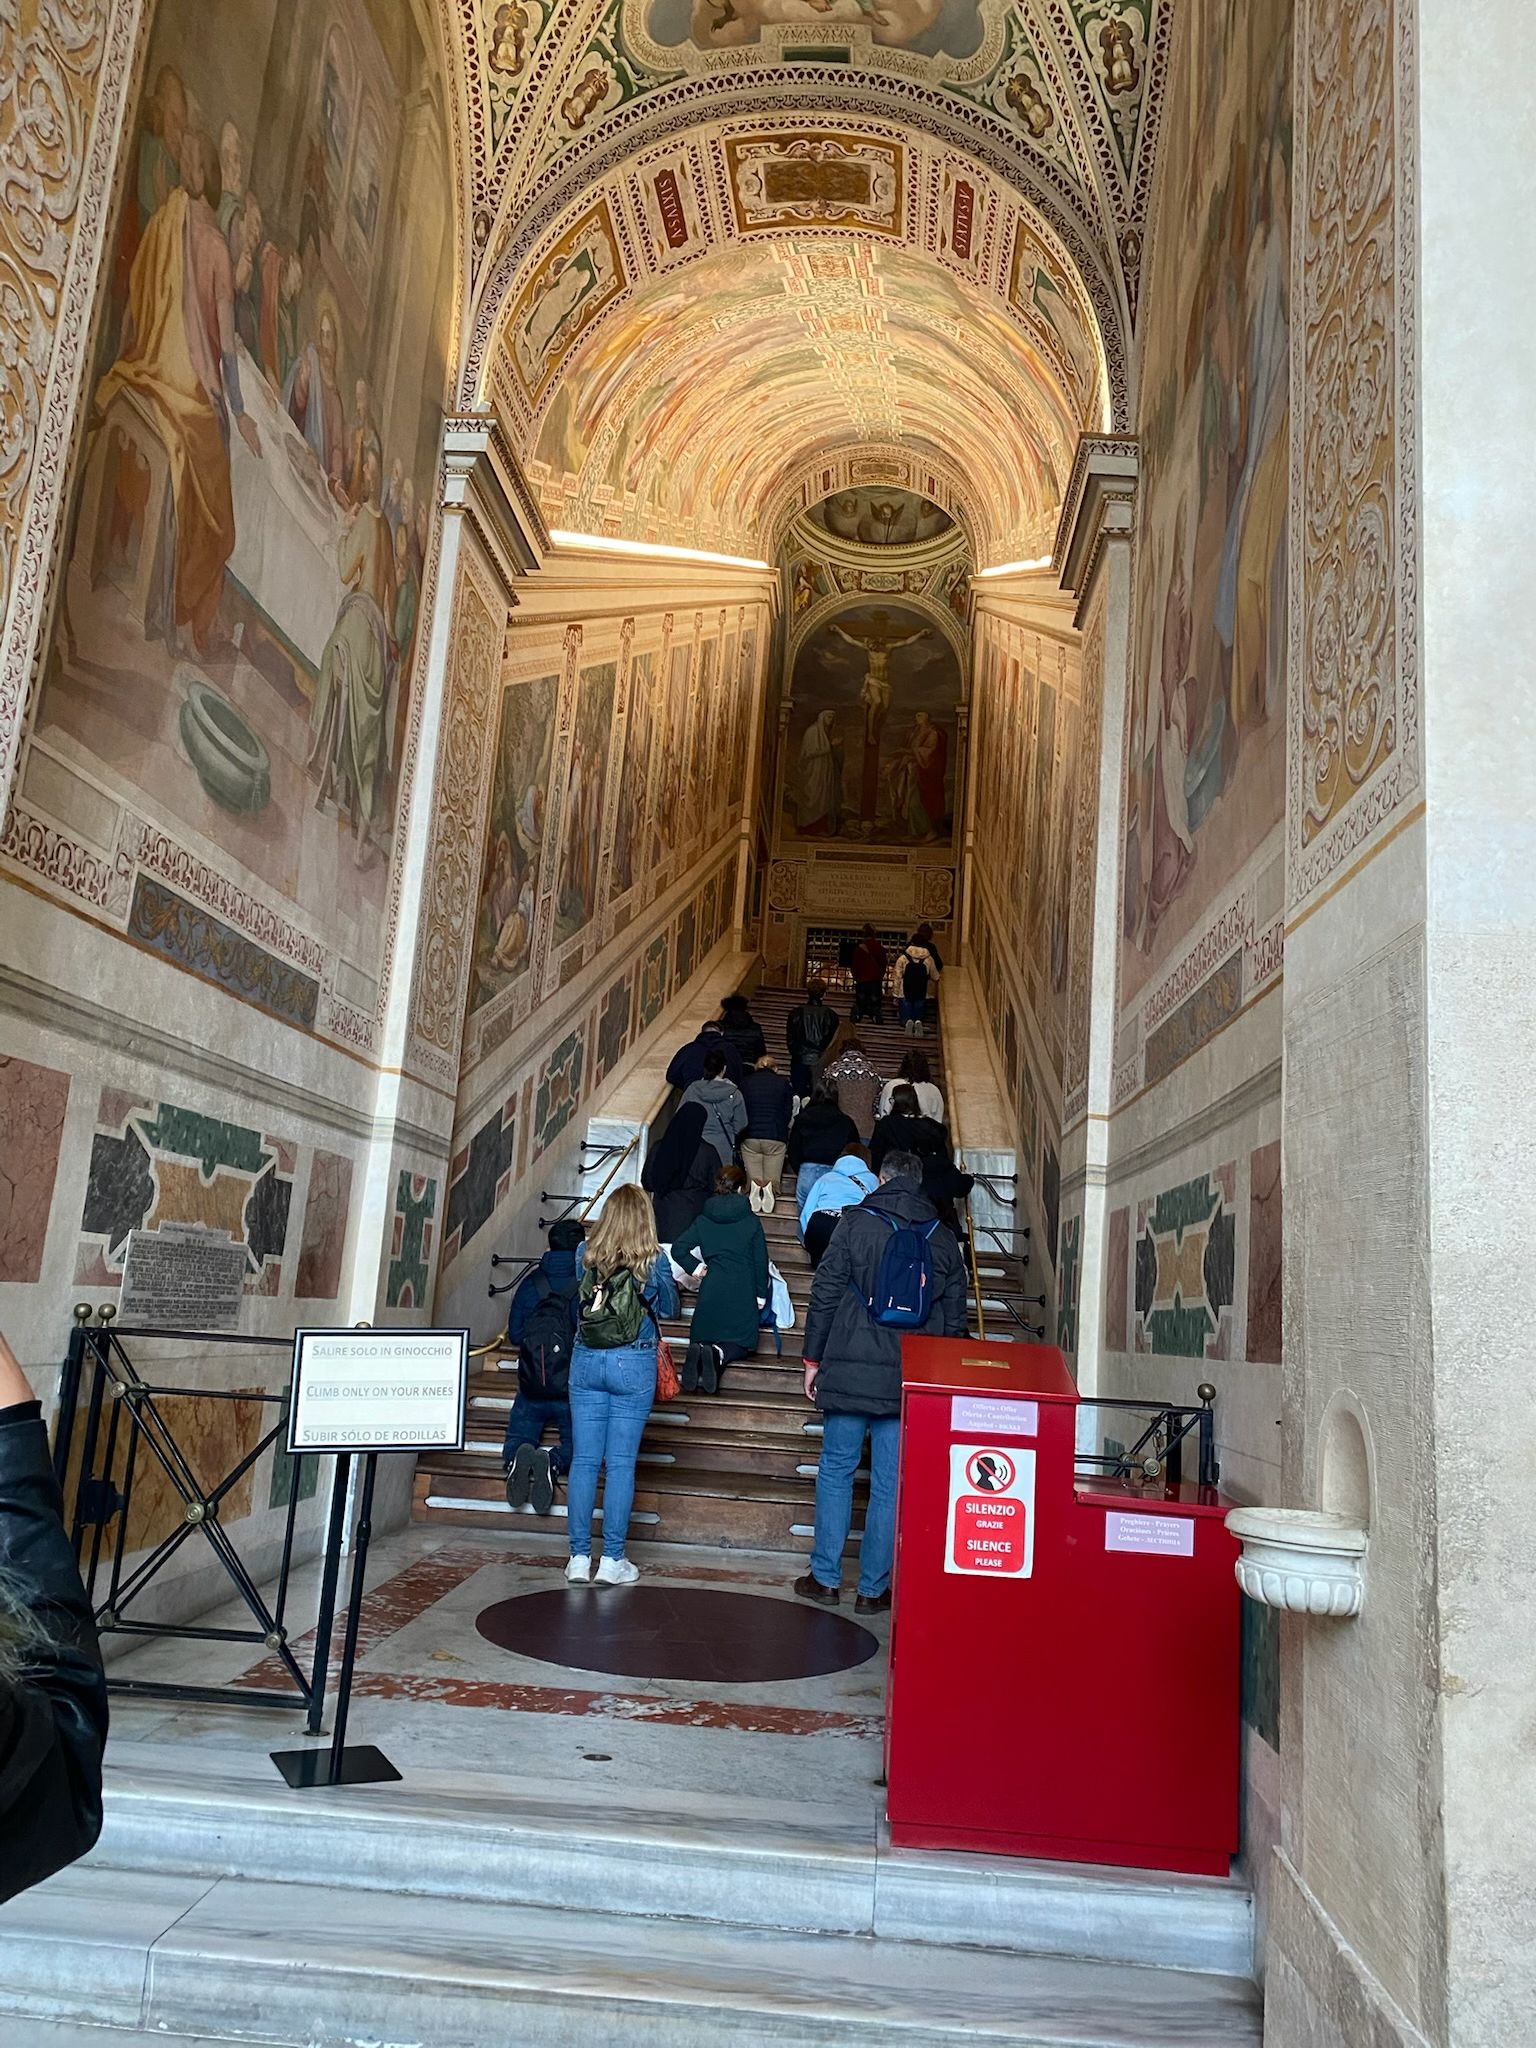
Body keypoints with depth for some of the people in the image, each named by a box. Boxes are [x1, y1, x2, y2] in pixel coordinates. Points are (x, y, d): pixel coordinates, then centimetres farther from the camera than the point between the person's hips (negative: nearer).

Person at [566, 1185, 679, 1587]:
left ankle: (579, 1558, 10)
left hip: (586, 1362, 2)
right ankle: (612, 1561, 7)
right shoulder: (654, 1259, -8)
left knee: (584, 1461, 6)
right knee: (620, 1464, 3)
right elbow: (668, 1307, 7)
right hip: (633, 1365, -2)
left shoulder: (585, 1253, -2)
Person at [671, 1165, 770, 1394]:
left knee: (703, 1338, 14)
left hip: (711, 1291, 2)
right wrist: (761, 1295, 10)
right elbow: (761, 1261, 1)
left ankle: (699, 1351, -23)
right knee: (741, 1344, 9)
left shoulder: (704, 1220, 5)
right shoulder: (751, 1222, -1)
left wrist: (696, 1268, 9)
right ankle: (719, 1355, -25)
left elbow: (678, 1249, -3)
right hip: (743, 1294, -2)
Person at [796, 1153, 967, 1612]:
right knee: (891, 1483, 7)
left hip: (850, 1372, -2)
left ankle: (825, 1578, 15)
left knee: (836, 1471, 10)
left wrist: (814, 1358, 5)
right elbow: (955, 1317, 10)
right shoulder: (943, 1238, 8)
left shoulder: (855, 1222, -2)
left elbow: (824, 1294, -3)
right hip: (912, 1381, 2)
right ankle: (873, 1588, 13)